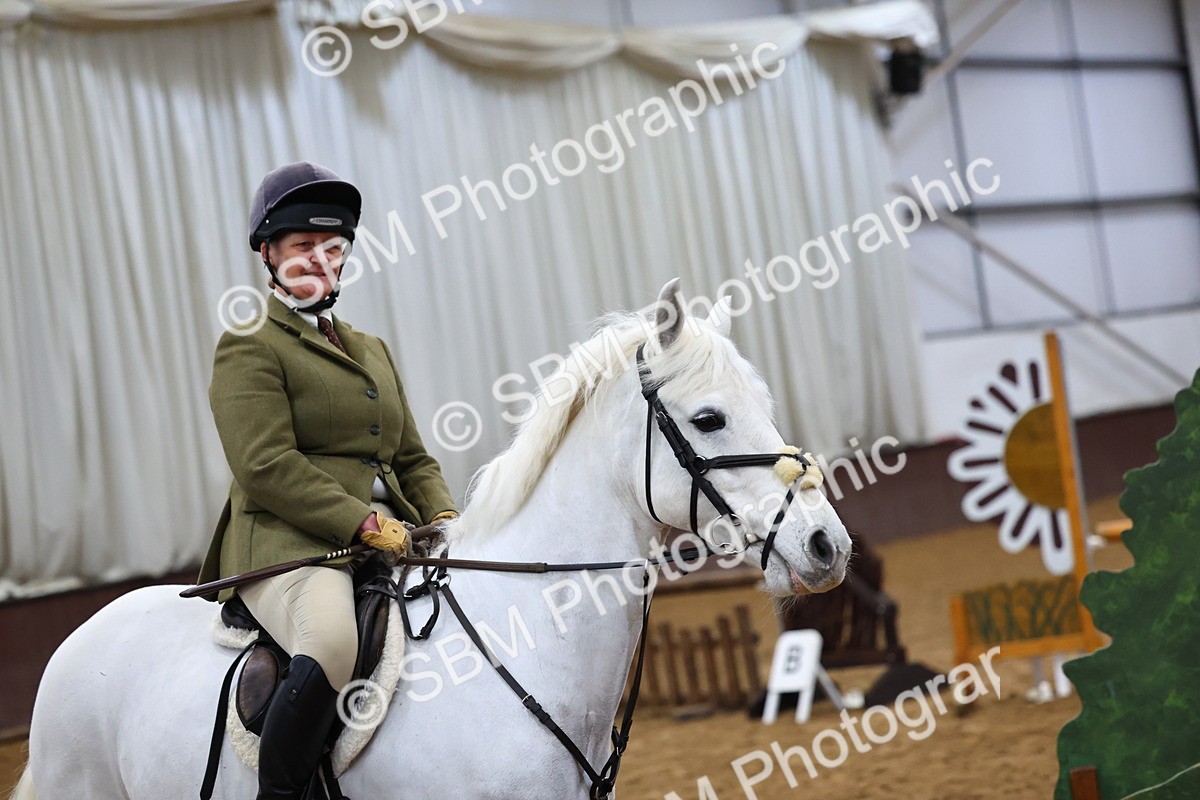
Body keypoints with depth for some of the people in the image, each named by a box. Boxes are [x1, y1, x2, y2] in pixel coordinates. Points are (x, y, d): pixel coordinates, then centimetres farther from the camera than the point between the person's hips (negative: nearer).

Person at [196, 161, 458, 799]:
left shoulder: (372, 351, 26)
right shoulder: (249, 348, 2)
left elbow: (412, 458, 25)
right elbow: (266, 466, -11)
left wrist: (442, 518, 3)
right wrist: (368, 523, -19)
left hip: (390, 544, 8)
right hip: (286, 546, -8)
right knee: (332, 646, -38)